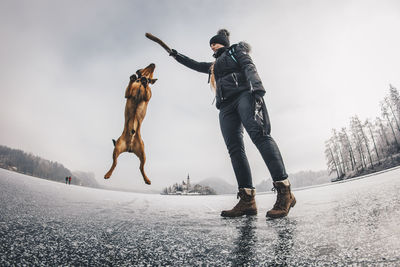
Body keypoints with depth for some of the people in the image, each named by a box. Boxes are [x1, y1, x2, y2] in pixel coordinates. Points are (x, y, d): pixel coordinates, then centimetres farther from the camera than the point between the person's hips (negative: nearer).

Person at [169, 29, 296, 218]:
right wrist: (177, 56, 54)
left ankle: (284, 190, -34)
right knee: (234, 148, -13)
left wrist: (257, 89, -16)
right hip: (226, 106, 6)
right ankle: (247, 200, -21)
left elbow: (249, 67, 2)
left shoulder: (236, 50, 21)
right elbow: (195, 65, 53)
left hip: (243, 95, -6)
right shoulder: (214, 65, 39)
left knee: (258, 134, -28)